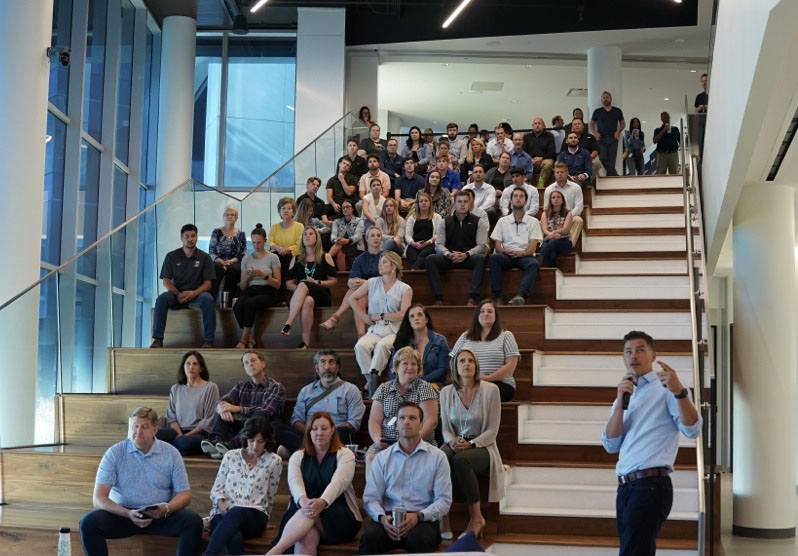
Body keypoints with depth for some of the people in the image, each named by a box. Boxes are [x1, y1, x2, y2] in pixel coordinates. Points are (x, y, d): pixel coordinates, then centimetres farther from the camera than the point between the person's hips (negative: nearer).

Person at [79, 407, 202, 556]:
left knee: (194, 522, -26)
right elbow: (98, 499, -7)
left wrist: (166, 509, -21)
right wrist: (128, 514, -24)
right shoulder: (114, 453, -2)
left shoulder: (171, 453, 2)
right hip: (122, 514, 0)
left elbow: (184, 494, 3)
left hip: (161, 515, 0)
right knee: (88, 522, -27)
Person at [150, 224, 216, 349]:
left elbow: (208, 282, 1)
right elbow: (166, 281, 4)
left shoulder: (204, 257, 7)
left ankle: (208, 341, -33)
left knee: (208, 299, -34)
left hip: (196, 294, -1)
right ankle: (158, 339, -30)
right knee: (162, 299, -30)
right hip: (176, 293, 1)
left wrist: (194, 293, -19)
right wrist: (178, 294, -15)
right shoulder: (171, 256, 9)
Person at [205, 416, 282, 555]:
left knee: (236, 512, -41)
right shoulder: (230, 456, 16)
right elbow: (216, 489, 14)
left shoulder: (274, 461, 11)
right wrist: (221, 502, -5)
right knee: (234, 539, -39)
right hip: (224, 514, 2)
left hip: (254, 518, -1)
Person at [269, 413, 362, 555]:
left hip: (340, 517, -2)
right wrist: (304, 501, -32)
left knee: (312, 514, -36)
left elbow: (338, 483, -15)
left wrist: (322, 502, -37)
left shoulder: (345, 454, 4)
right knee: (306, 537, -35)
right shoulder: (298, 457, 13)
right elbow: (295, 482, -7)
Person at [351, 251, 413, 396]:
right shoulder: (372, 283, 15)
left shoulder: (405, 289, 7)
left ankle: (373, 376, -30)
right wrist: (364, 317, 9)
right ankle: (370, 379, -26)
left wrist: (380, 316, -3)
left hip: (394, 331, -2)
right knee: (360, 346, -31)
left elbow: (403, 314, -6)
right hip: (374, 330, 2)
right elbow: (352, 298, 20)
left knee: (382, 345, -37)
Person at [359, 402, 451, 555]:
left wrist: (418, 516, -16)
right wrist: (382, 518, -15)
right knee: (370, 537, -32)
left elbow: (444, 500, 1)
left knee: (419, 540, -37)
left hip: (423, 519, -1)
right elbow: (371, 498, 7)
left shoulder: (437, 456, 6)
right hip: (389, 516, 1)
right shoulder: (382, 458, 13)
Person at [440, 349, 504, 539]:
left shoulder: (490, 389, -3)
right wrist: (452, 441, -13)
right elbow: (445, 429, 10)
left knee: (460, 459, -37)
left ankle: (476, 517, -23)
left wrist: (471, 444, -20)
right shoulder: (446, 392, 7)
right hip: (455, 445, 3)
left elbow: (492, 430, -4)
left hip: (481, 447, -3)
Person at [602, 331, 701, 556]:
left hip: (651, 485, -7)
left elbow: (692, 430, -15)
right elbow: (611, 445, 7)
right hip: (626, 487, 7)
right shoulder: (626, 395, 20)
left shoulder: (665, 388, -1)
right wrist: (620, 402, -4)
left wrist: (679, 392, -30)